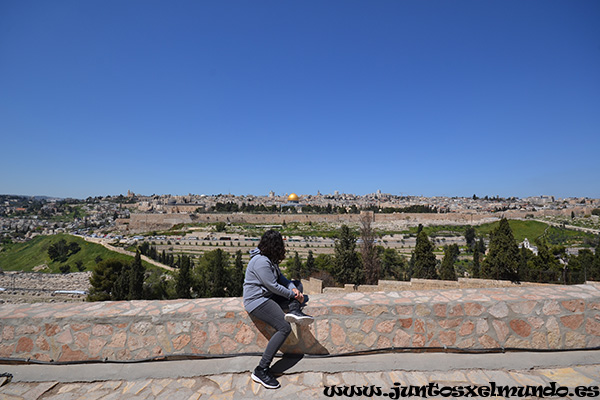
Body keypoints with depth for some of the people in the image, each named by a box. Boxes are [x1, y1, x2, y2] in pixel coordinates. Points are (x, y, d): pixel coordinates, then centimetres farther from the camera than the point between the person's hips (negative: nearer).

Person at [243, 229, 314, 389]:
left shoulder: (270, 259, 9)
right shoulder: (261, 261, -22)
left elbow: (280, 277, 12)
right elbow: (273, 286, -21)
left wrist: (293, 288, -6)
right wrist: (294, 295, -10)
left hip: (269, 297, 10)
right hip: (257, 301, -10)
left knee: (297, 283, 13)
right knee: (284, 328, -22)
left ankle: (294, 311, -14)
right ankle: (261, 370, -16)